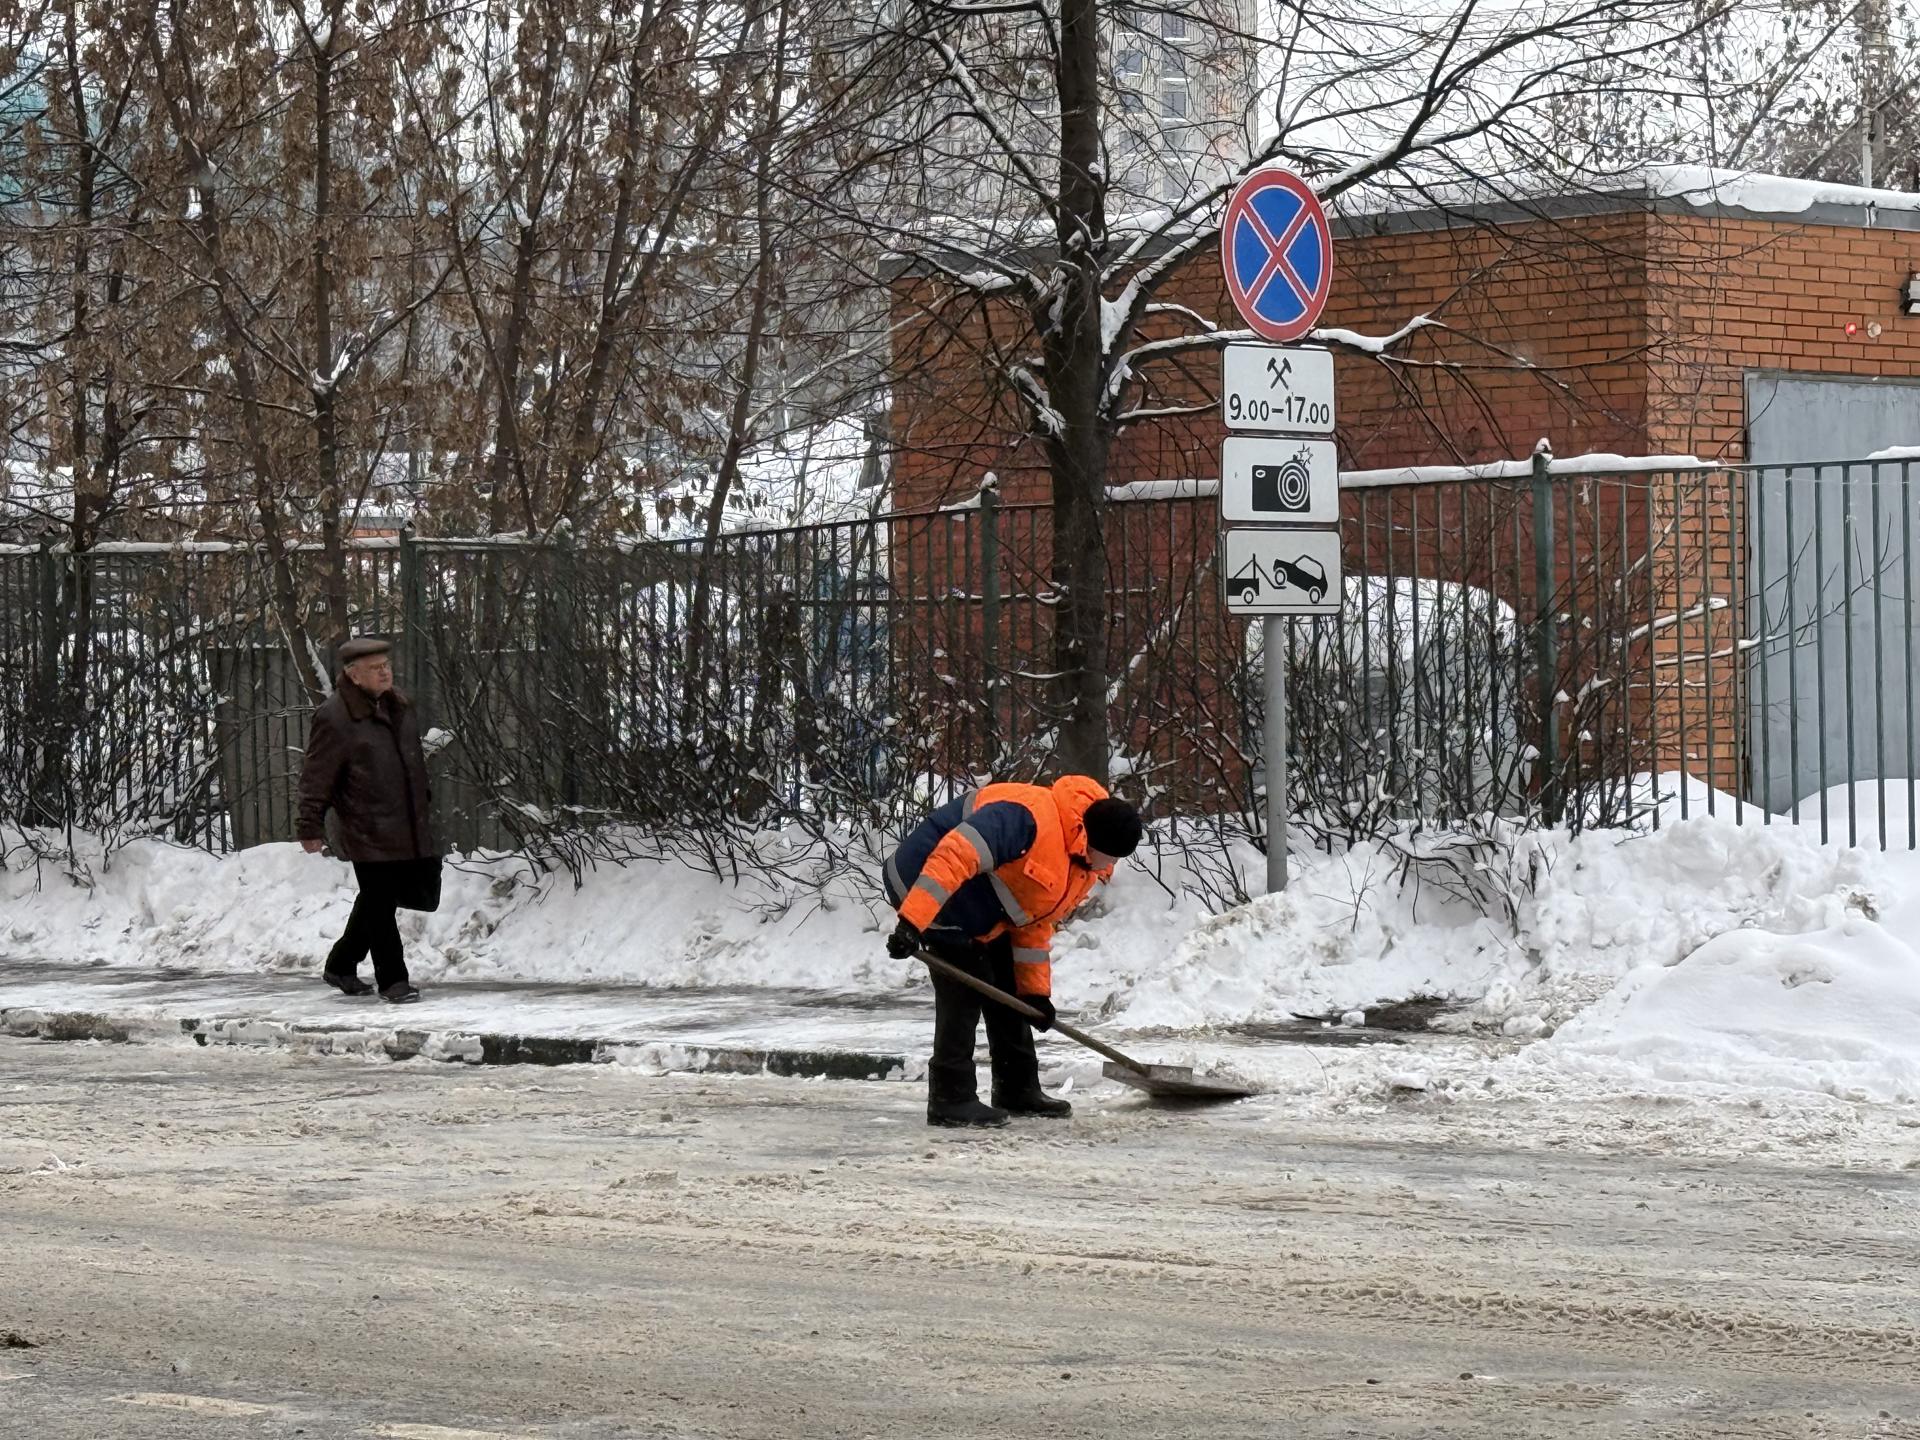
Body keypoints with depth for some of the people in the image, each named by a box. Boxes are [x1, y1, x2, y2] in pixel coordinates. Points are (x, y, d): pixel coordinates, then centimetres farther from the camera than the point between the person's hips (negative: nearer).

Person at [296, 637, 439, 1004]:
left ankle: (341, 966, 29)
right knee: (380, 905, -5)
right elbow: (317, 777, -10)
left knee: (375, 902, 15)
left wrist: (422, 810, 28)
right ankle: (392, 980, 2)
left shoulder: (398, 707, 12)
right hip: (368, 832, -8)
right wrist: (311, 827, -9)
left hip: (407, 830, 8)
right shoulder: (334, 716, -12)